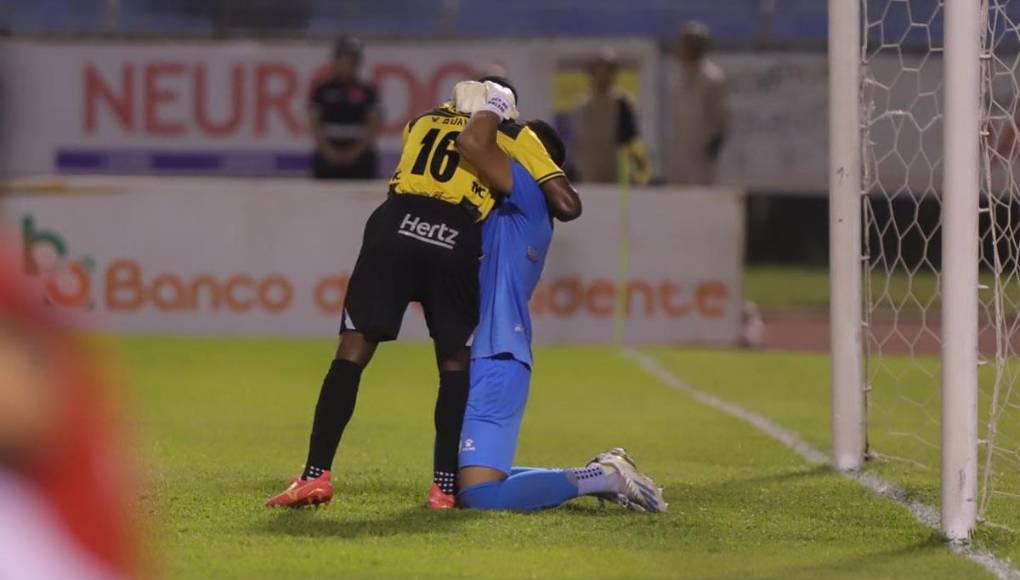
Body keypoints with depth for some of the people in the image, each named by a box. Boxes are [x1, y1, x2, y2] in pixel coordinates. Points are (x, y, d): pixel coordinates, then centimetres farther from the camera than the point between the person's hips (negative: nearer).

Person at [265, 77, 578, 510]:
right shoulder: (515, 136, 20)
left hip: (396, 227, 1)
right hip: (456, 244, -1)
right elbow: (565, 201, 13)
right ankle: (446, 484, 10)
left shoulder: (423, 123, 29)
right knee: (455, 363, 15)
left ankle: (317, 475, -4)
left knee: (353, 350, 4)